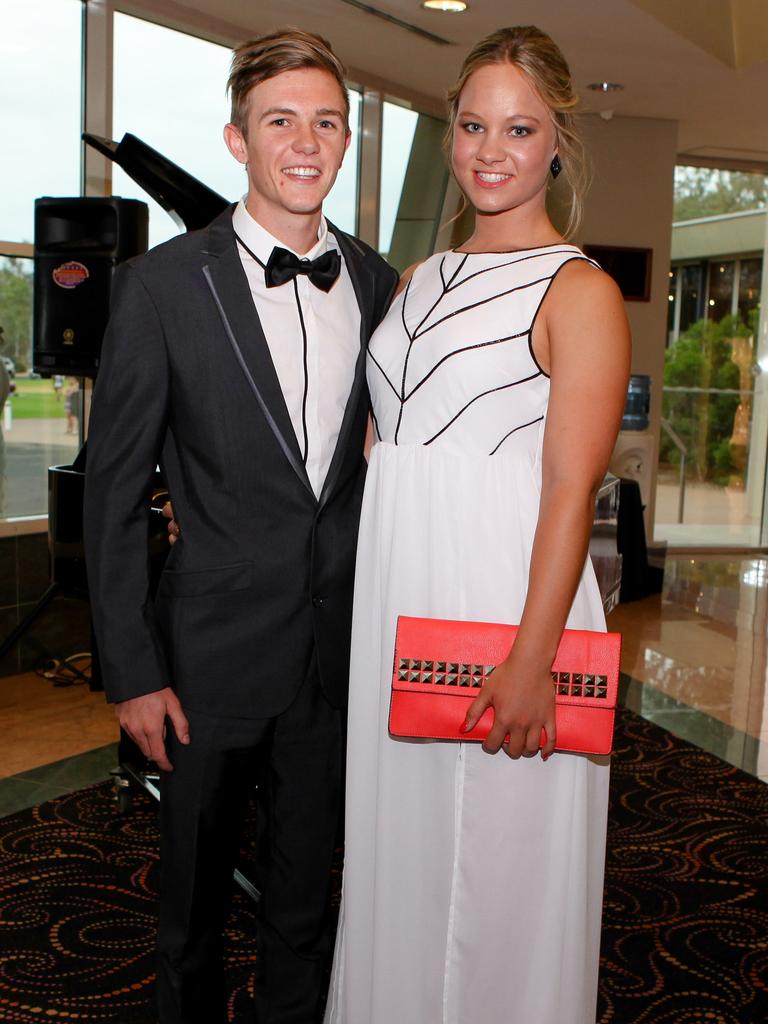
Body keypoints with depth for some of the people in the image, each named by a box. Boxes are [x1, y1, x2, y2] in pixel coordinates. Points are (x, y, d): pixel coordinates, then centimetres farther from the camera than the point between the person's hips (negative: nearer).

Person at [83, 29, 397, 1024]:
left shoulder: (373, 280, 3)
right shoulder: (162, 283, -9)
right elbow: (113, 490, -7)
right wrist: (131, 673, -9)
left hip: (339, 651, 3)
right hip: (211, 654, -3)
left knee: (306, 887, 20)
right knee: (195, 890, 18)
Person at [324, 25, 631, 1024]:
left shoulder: (578, 292, -7)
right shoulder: (420, 280, 13)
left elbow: (570, 492, -14)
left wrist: (532, 661, -19)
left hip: (506, 598, -6)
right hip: (394, 602, 6)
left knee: (498, 863, 8)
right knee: (397, 849, 18)